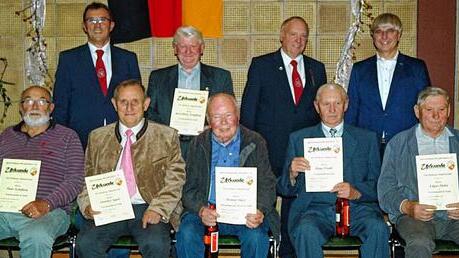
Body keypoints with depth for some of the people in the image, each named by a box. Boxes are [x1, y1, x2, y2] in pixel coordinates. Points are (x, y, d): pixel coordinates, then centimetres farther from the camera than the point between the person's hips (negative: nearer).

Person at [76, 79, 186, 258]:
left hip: (147, 210, -2)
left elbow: (175, 181, 3)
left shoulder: (167, 136, 9)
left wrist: (157, 209, -12)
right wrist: (88, 206, -5)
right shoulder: (97, 138, 16)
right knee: (85, 243, -25)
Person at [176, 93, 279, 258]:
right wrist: (201, 210, -17)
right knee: (187, 234, -27)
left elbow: (267, 185, 2)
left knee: (256, 237, -30)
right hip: (207, 210, 1)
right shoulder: (199, 144, 10)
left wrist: (260, 212, -20)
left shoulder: (255, 142, 6)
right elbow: (189, 188, 5)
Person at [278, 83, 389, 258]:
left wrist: (356, 192, -12)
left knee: (378, 229, -30)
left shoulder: (367, 138, 16)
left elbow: (377, 185, 10)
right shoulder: (299, 139, 15)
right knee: (306, 232, -33)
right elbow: (285, 190, 13)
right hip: (315, 209, -1)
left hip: (357, 206, 1)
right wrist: (292, 173, -10)